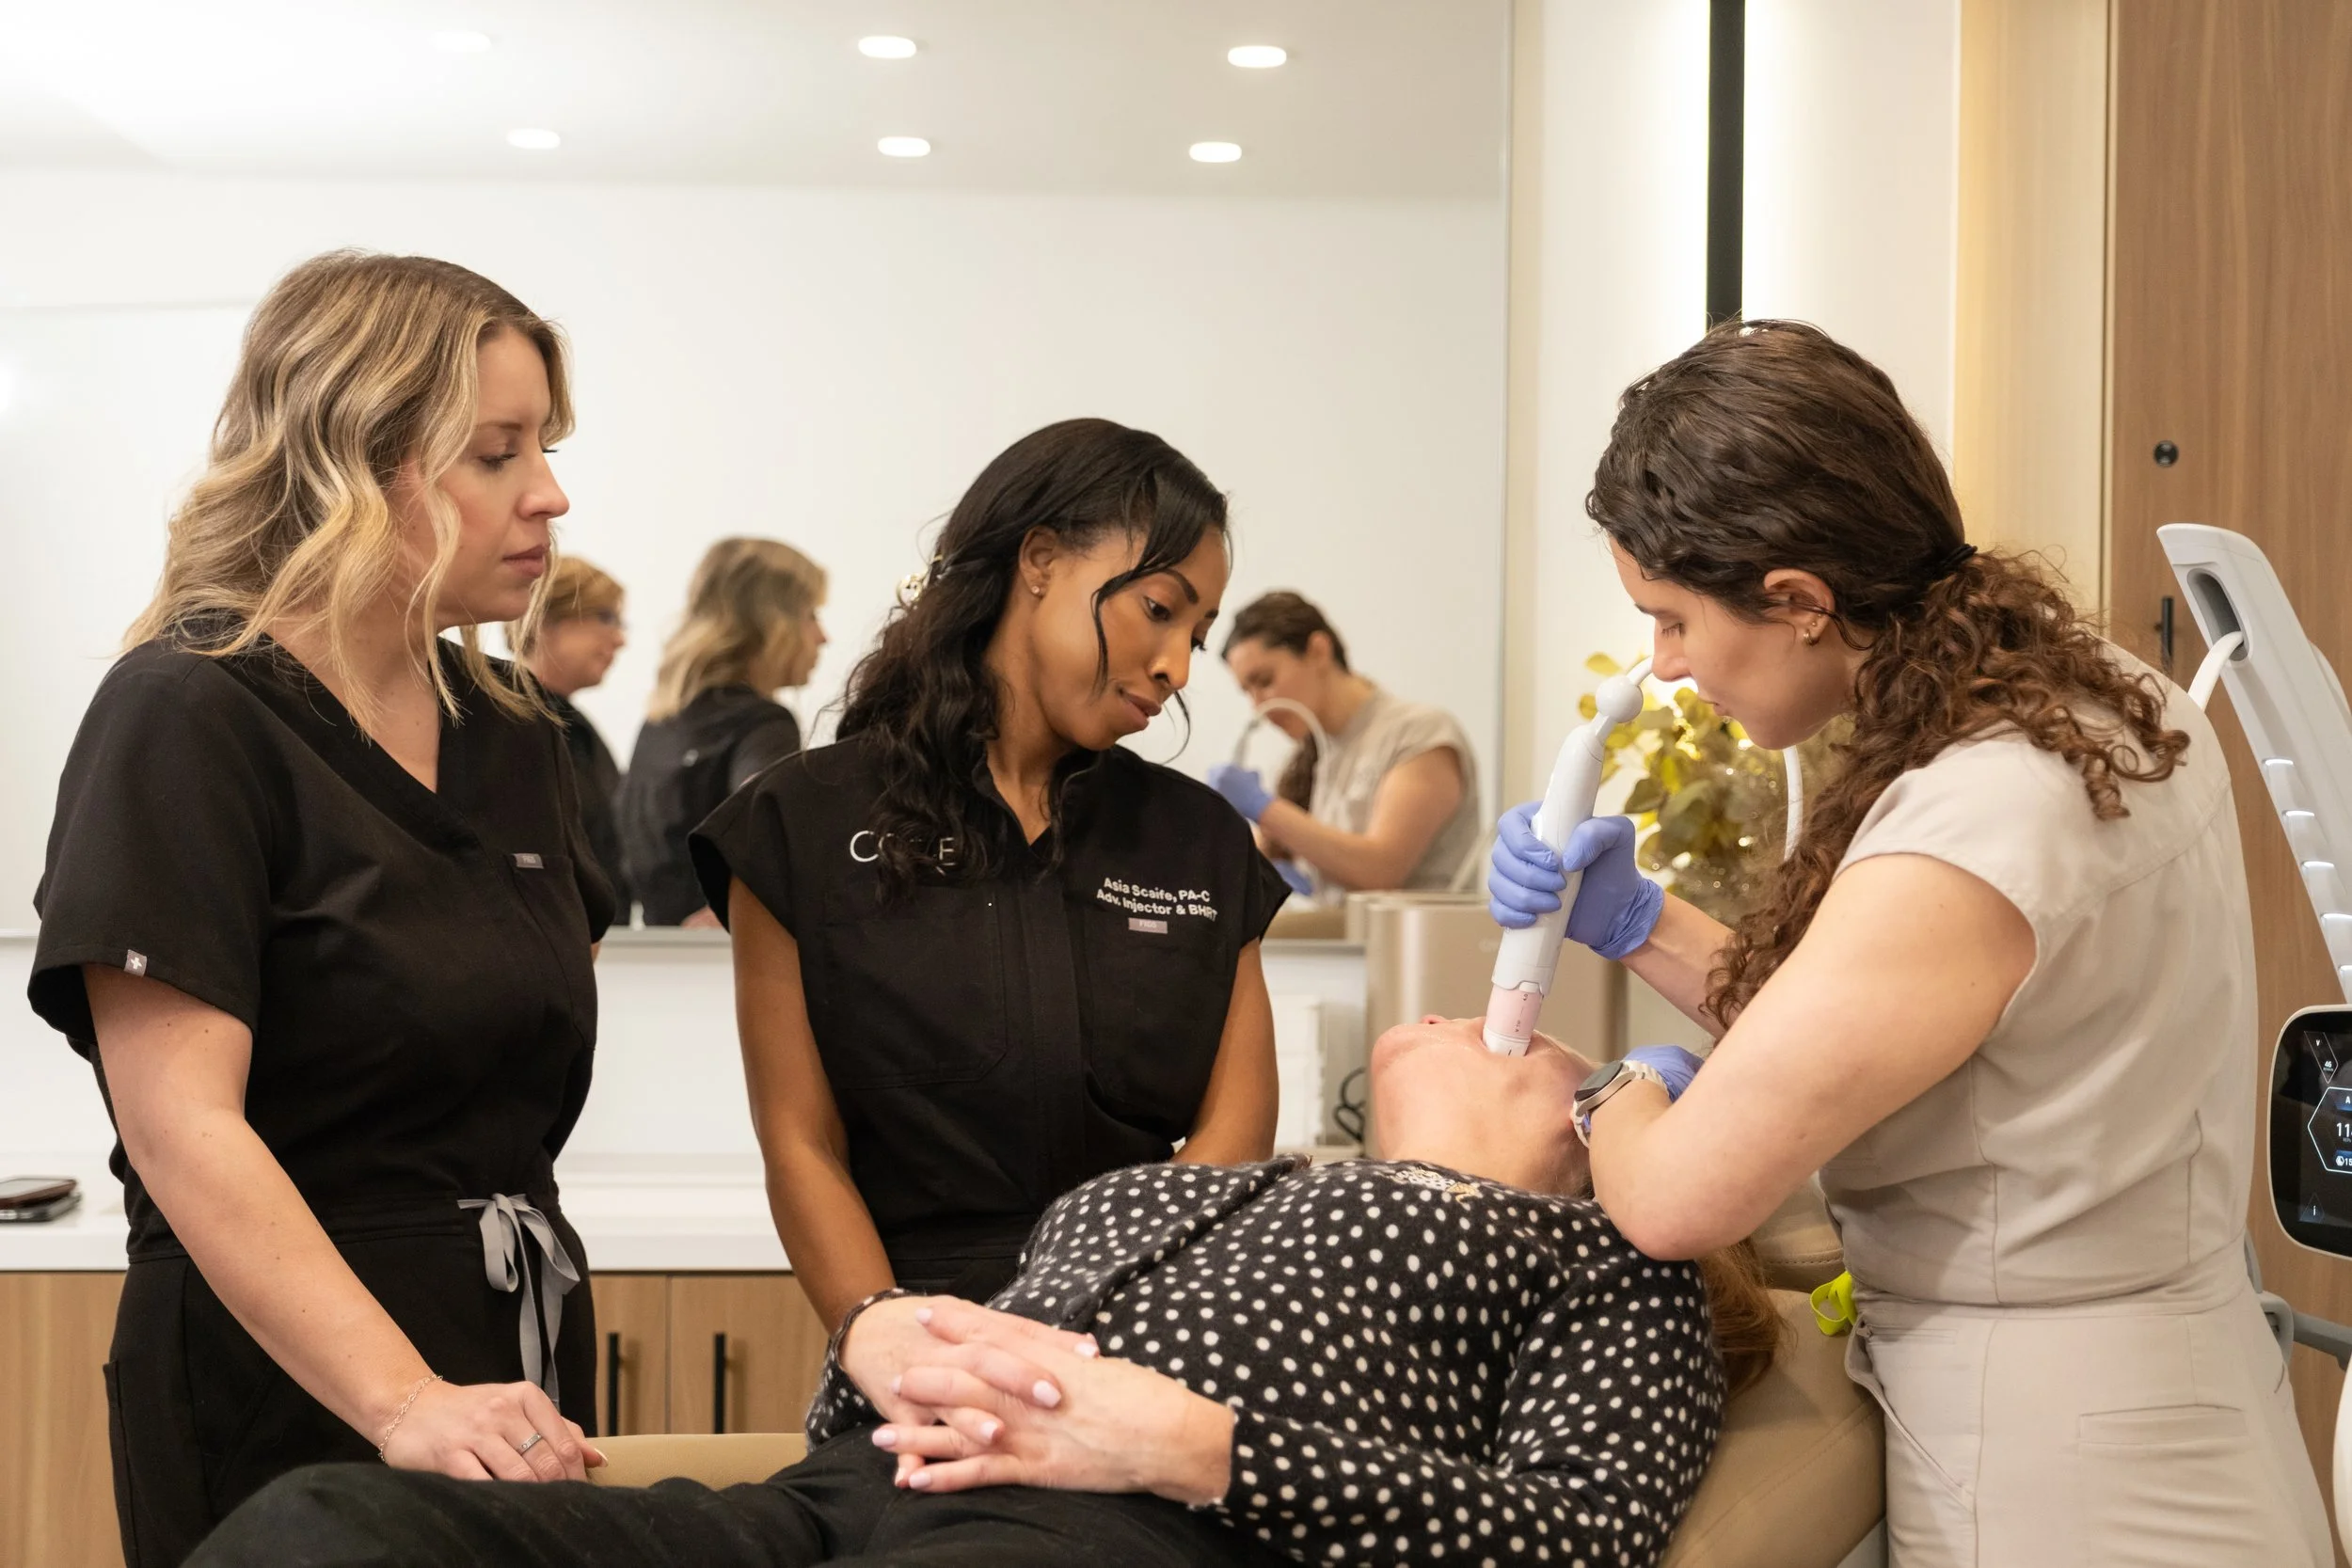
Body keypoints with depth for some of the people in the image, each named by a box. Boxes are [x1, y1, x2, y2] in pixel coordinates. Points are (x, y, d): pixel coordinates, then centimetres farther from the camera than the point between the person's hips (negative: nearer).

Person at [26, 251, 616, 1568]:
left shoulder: (514, 735, 8)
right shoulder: (187, 720, -12)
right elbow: (183, 1126, -20)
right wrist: (405, 1404, -29)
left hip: (515, 1366, 7)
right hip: (287, 1390, -7)